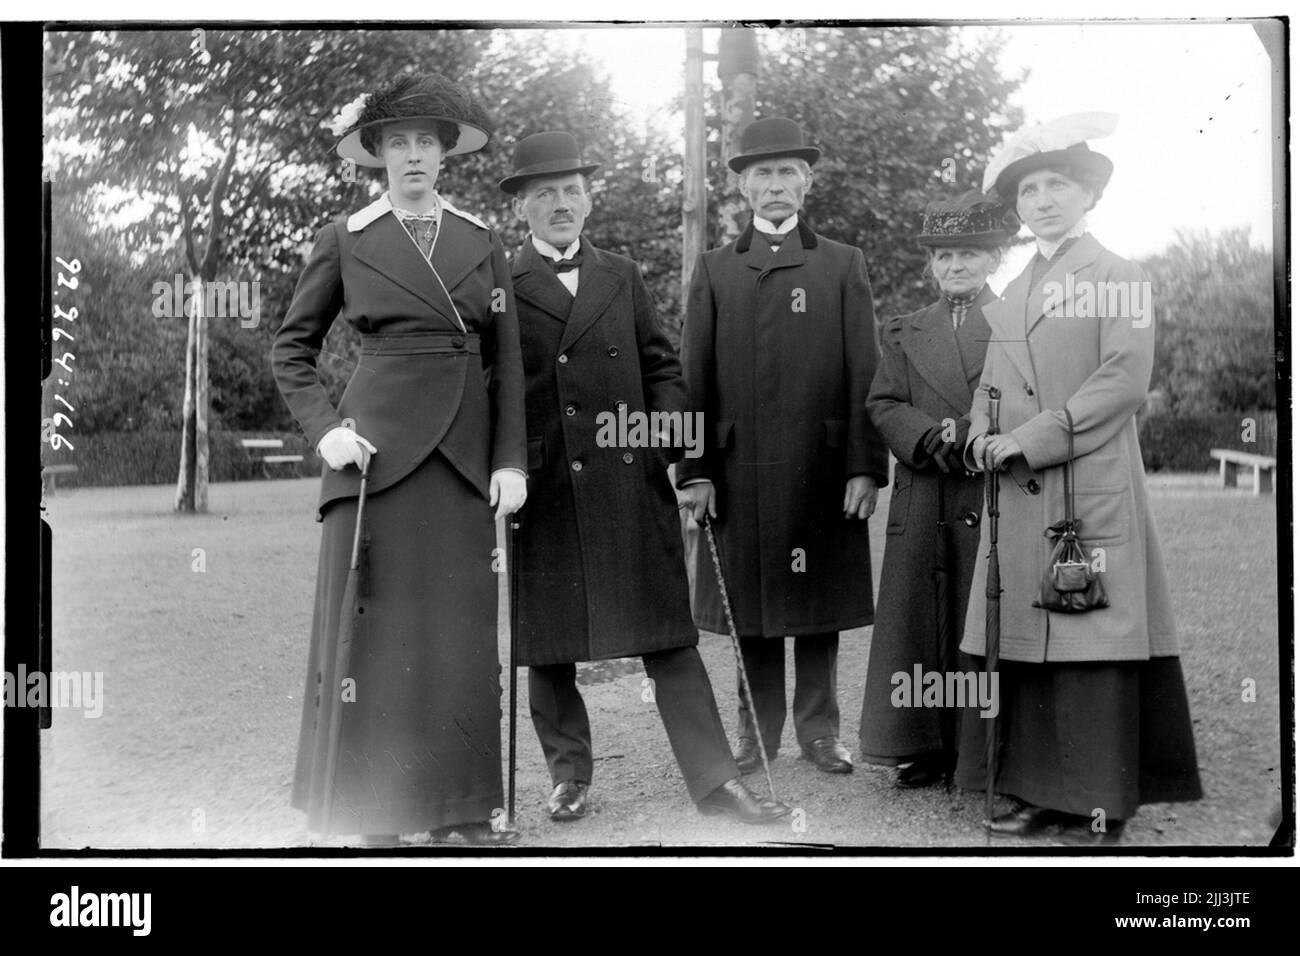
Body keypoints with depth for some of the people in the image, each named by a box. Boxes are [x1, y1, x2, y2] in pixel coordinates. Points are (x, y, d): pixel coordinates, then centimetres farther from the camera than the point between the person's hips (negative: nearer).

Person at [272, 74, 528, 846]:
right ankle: (373, 813, 6)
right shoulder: (346, 240, 4)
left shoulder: (482, 242, 11)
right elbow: (293, 350, 8)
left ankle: (462, 810, 12)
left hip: (463, 453, 3)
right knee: (376, 626, -2)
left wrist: (510, 459, 0)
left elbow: (507, 362, 9)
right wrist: (324, 428, -6)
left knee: (463, 629, 4)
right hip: (378, 444, -2)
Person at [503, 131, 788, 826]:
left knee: (668, 637, 1)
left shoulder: (622, 278, 15)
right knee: (547, 646, 7)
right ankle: (569, 775, 23)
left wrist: (669, 437, 0)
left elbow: (661, 368, 15)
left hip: (629, 484, 2)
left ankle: (714, 780, 2)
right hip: (541, 497, -1)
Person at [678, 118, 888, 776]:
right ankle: (757, 731, 15)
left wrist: (865, 467, -5)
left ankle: (819, 729, 16)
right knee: (750, 602, 5)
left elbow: (865, 374, 3)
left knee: (820, 605, 5)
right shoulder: (713, 270, 11)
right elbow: (695, 378, 6)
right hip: (740, 469, 1)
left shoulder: (844, 265, 9)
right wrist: (694, 470, -2)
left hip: (823, 468, 0)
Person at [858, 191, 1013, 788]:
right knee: (918, 622, 2)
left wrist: (971, 439, -16)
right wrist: (935, 440, -13)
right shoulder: (904, 334, 17)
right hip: (921, 507, 3)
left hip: (995, 499, -3)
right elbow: (884, 407, 5)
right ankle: (924, 749, 10)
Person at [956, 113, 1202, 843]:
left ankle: (1101, 802, -1)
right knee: (1023, 640, 4)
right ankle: (1040, 792, 12)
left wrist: (1033, 440, -14)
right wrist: (986, 435, -1)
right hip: (1021, 495, 6)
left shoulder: (1118, 278, 1)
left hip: (1094, 489, -6)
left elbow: (1124, 381, -10)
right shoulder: (1012, 295, 20)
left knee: (1093, 643, -7)